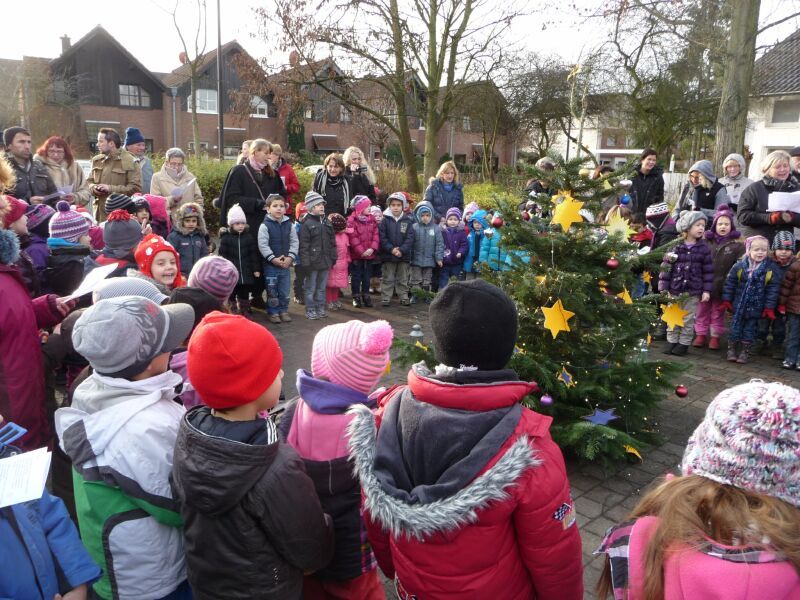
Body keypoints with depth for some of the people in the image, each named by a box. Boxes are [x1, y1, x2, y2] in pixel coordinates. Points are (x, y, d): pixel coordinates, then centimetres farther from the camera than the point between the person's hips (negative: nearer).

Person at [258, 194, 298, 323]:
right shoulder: (265, 225, -9)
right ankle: (273, 313, 16)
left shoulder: (289, 225, 3)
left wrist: (290, 257, -8)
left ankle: (283, 311, 24)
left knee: (284, 290, 11)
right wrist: (273, 259, -18)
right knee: (272, 291, 5)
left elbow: (294, 242, 4)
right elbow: (262, 245, -13)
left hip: (286, 264, 3)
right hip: (270, 264, -3)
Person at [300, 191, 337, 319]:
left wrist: (333, 257, 11)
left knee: (321, 287, 15)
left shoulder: (327, 222, 10)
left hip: (325, 261, 6)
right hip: (313, 262, -6)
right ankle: (310, 310, 13)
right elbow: (304, 245, -13)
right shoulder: (307, 224, -10)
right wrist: (306, 262, -17)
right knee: (310, 288, 4)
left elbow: (332, 242, 15)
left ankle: (320, 308, 24)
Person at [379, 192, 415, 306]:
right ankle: (385, 298, 13)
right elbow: (382, 237, -8)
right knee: (387, 278, 6)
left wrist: (401, 250, -17)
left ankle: (404, 297, 22)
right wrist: (391, 249, -18)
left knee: (403, 279, 13)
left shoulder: (408, 221, 0)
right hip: (387, 255, -1)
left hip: (404, 255, 1)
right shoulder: (385, 220, -3)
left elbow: (410, 238, -6)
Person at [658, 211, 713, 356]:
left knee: (688, 320, 8)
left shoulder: (703, 248, -1)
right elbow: (666, 268, -5)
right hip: (674, 290, 0)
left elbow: (708, 271, 1)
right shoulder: (676, 246, -5)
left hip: (693, 292, 0)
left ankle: (684, 343, 19)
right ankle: (671, 341, 22)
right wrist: (664, 288, -8)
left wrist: (707, 290, -4)